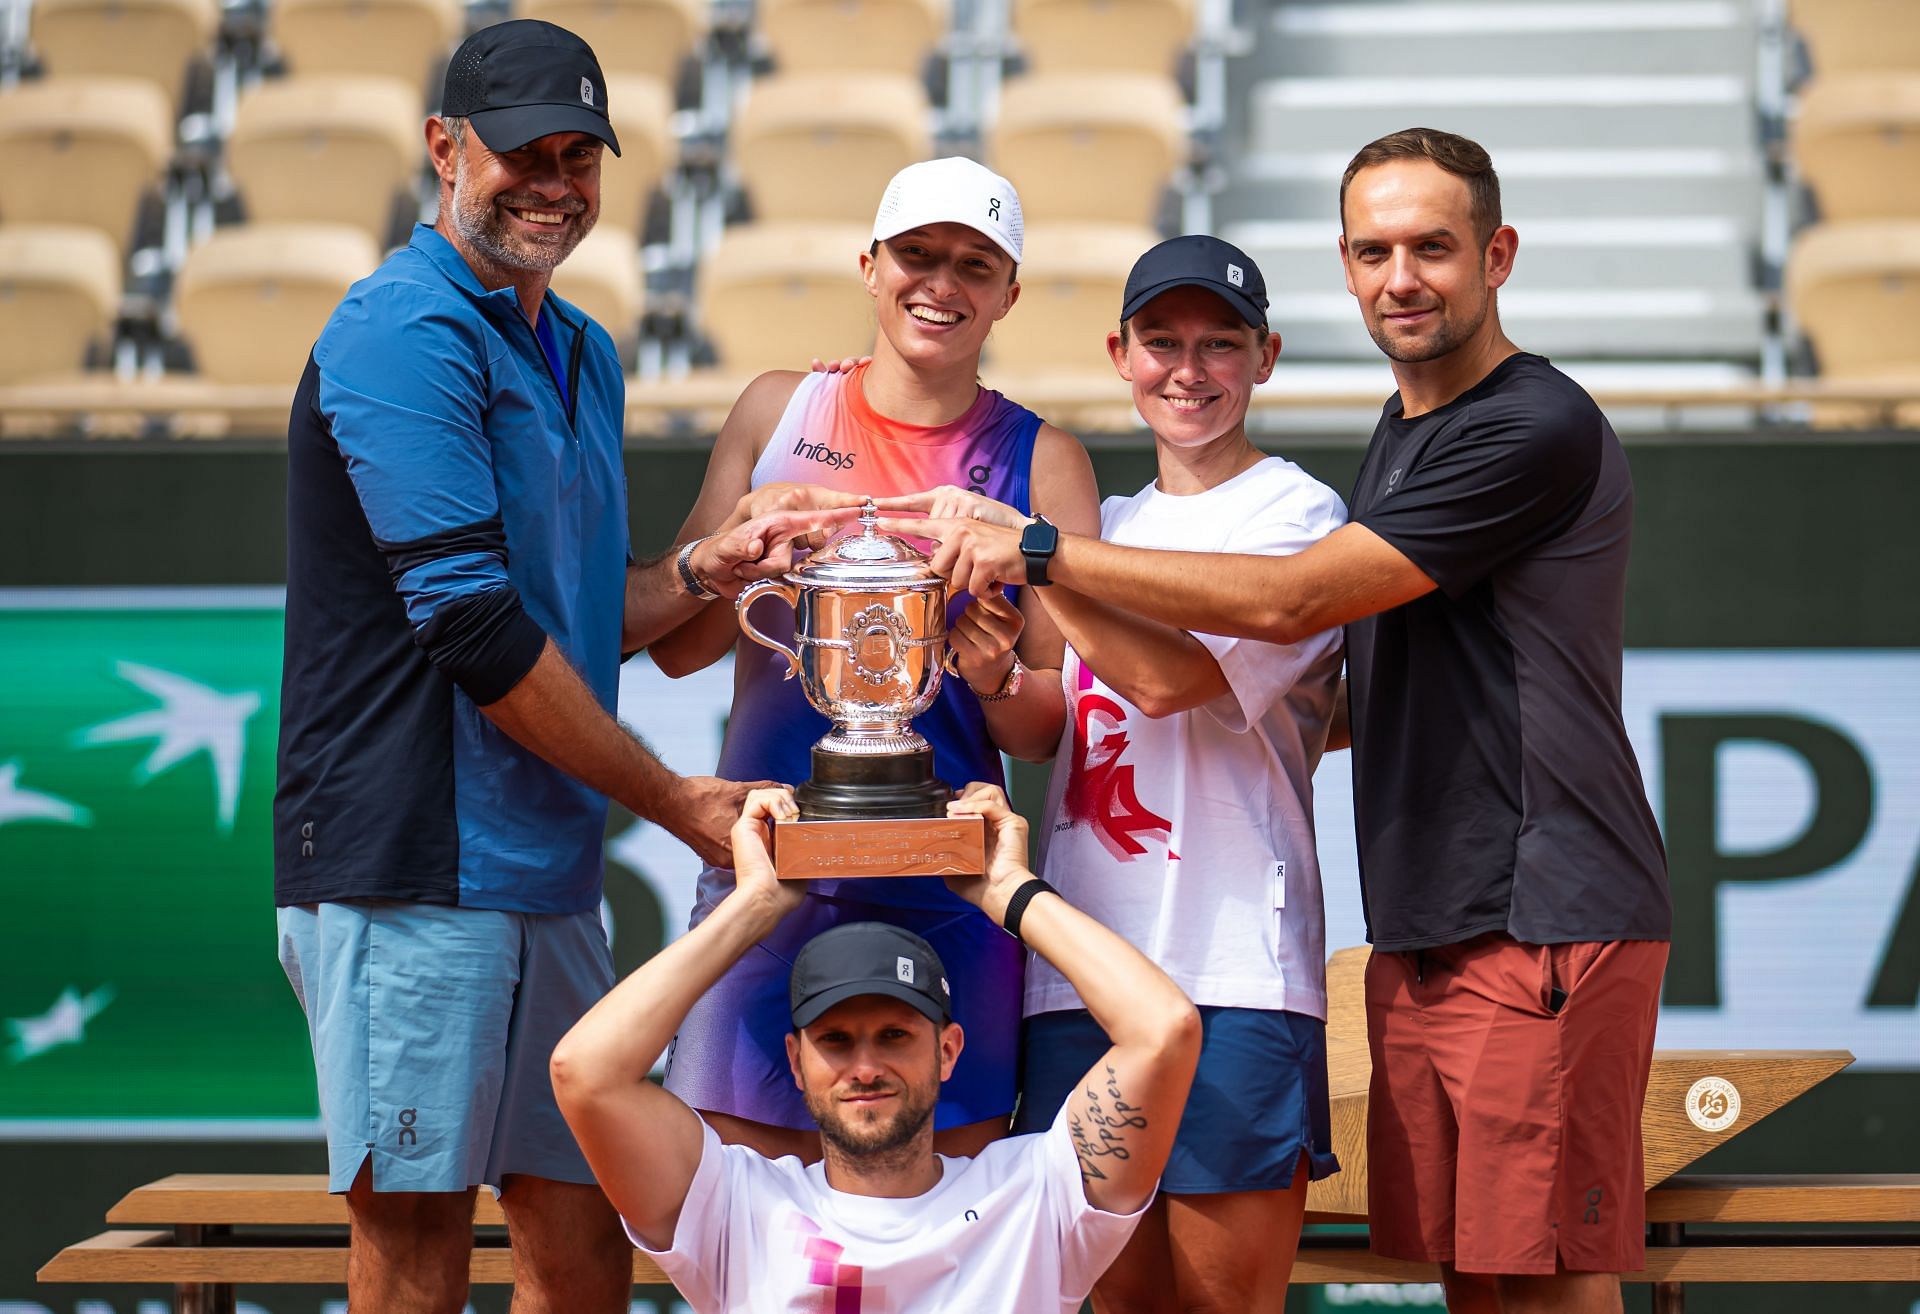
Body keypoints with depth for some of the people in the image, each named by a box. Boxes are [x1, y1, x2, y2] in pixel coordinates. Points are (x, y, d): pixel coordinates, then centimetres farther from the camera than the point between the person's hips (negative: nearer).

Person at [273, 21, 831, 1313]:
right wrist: (675, 800, -10)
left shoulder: (583, 354, 18)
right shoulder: (406, 333, -11)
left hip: (548, 872, 9)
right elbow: (475, 630, -17)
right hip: (413, 872, -9)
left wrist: (701, 571, 3)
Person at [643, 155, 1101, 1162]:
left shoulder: (1042, 463, 6)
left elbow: (1057, 730, 6)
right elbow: (674, 645, 9)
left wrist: (994, 675, -16)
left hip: (946, 896, -1)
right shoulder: (779, 410, 10)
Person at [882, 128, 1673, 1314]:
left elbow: (1289, 602, -16)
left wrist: (1039, 550, -12)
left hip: (1545, 927, -9)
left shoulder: (1539, 431, -13)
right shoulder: (1402, 434, 18)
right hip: (1420, 928, 9)